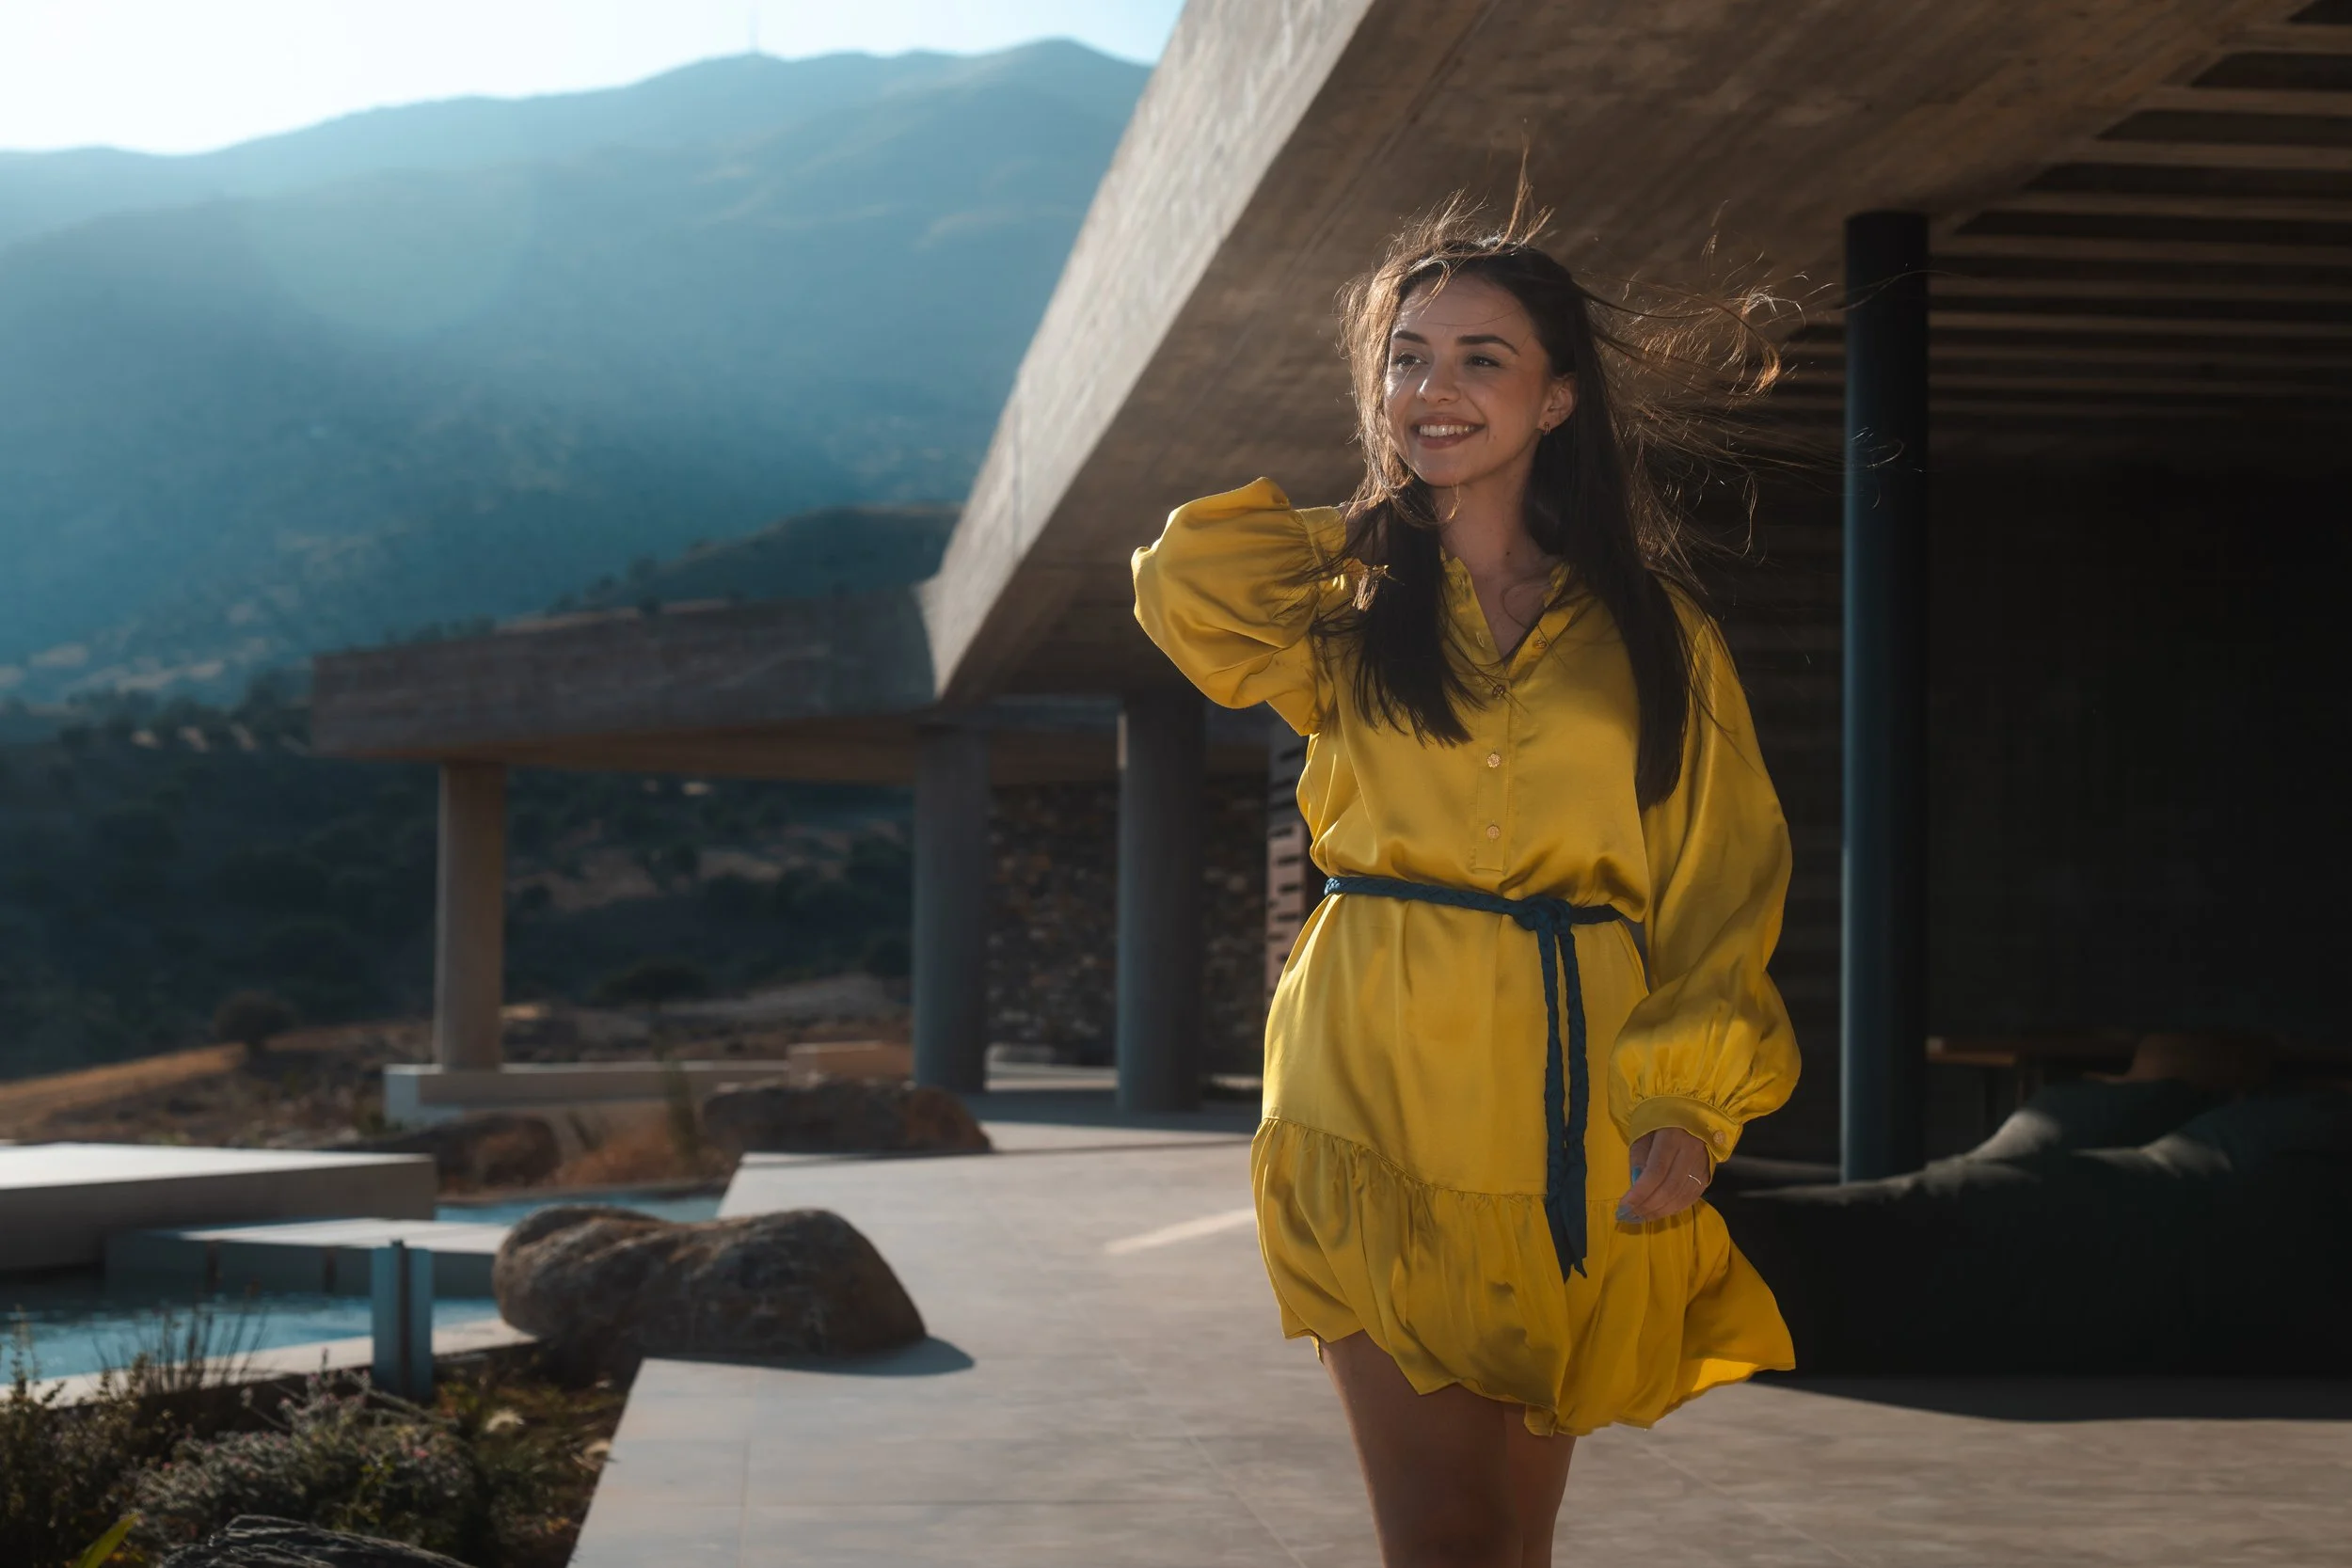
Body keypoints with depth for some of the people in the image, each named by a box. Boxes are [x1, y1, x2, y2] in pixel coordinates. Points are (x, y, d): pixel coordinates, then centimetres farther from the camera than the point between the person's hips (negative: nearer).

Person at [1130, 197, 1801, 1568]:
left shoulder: (1651, 631, 10)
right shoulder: (1345, 609, 11)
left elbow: (1726, 875, 6)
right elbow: (1187, 579, -10)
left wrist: (1688, 1104, -8)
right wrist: (1381, 521, 8)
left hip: (1574, 1121, 1)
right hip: (1383, 1106, -1)